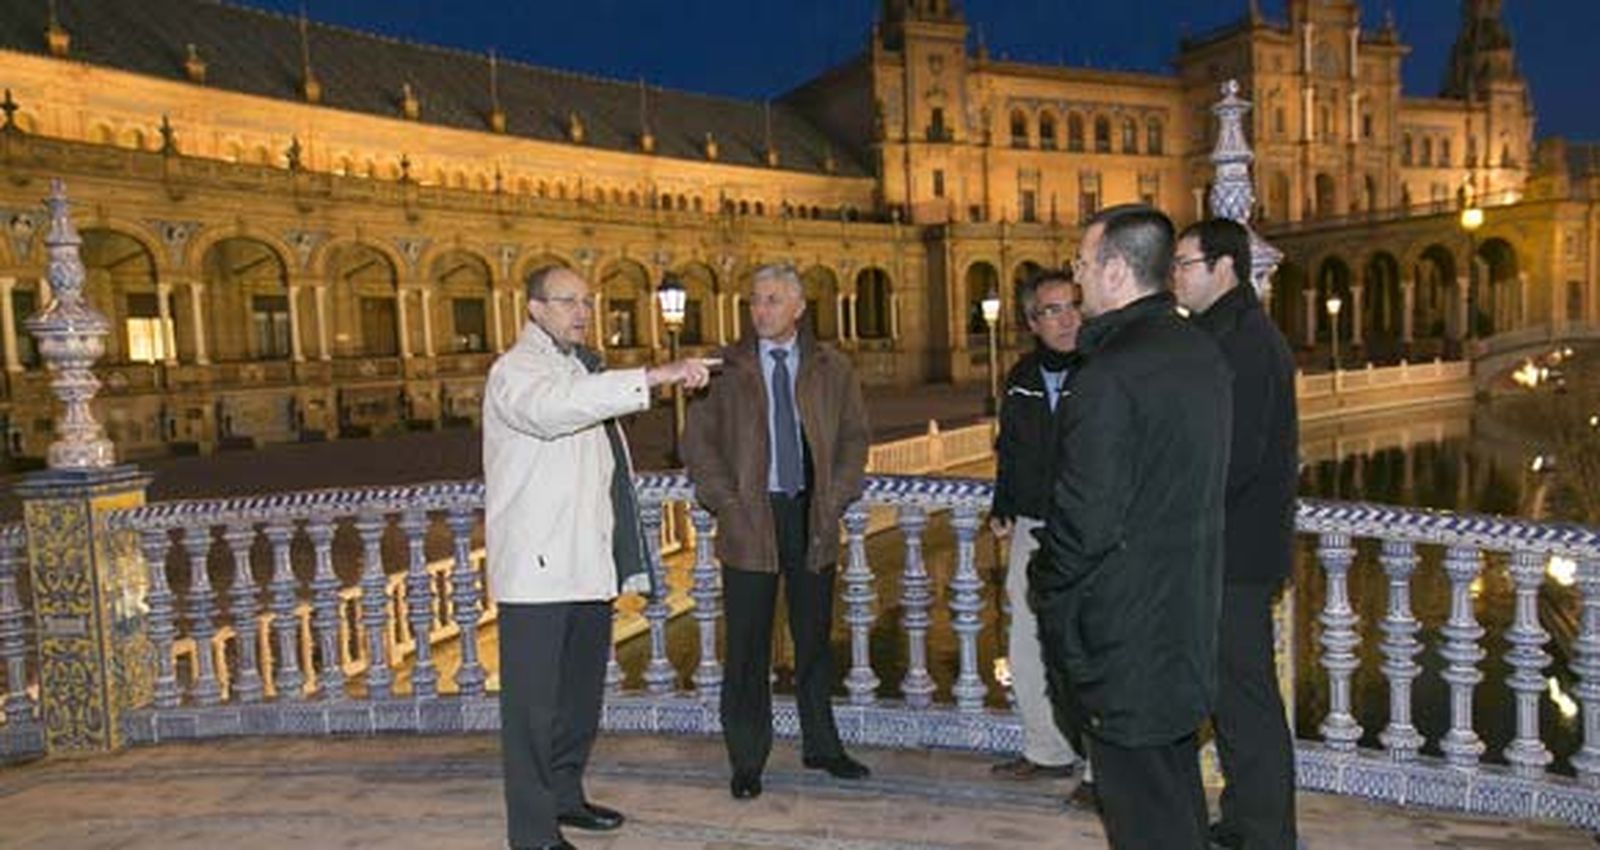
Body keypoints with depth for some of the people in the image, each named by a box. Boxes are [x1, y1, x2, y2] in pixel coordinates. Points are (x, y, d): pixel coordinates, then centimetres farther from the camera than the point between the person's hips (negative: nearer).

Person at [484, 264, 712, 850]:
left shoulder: (582, 368, 20)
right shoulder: (514, 371, -8)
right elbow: (551, 407, -33)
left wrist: (624, 551, 19)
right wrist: (651, 378, -39)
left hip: (588, 561, 9)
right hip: (537, 567, -9)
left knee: (581, 692, 18)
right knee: (534, 703, -2)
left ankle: (565, 796, 34)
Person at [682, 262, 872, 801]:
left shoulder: (832, 369, 6)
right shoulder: (725, 369, 0)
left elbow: (855, 435, 10)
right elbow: (698, 440, 2)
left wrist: (837, 497, -1)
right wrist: (725, 502, -7)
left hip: (812, 515, 2)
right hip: (750, 518, -2)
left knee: (815, 638, 13)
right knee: (748, 646, 2)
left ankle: (821, 746, 28)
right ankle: (747, 761, 15)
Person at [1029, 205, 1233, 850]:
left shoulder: (1108, 376, -22)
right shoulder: (1203, 355, 7)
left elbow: (1085, 519, -21)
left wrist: (1046, 588, -5)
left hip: (1123, 631, -9)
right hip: (1188, 617, 9)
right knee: (1176, 784, 24)